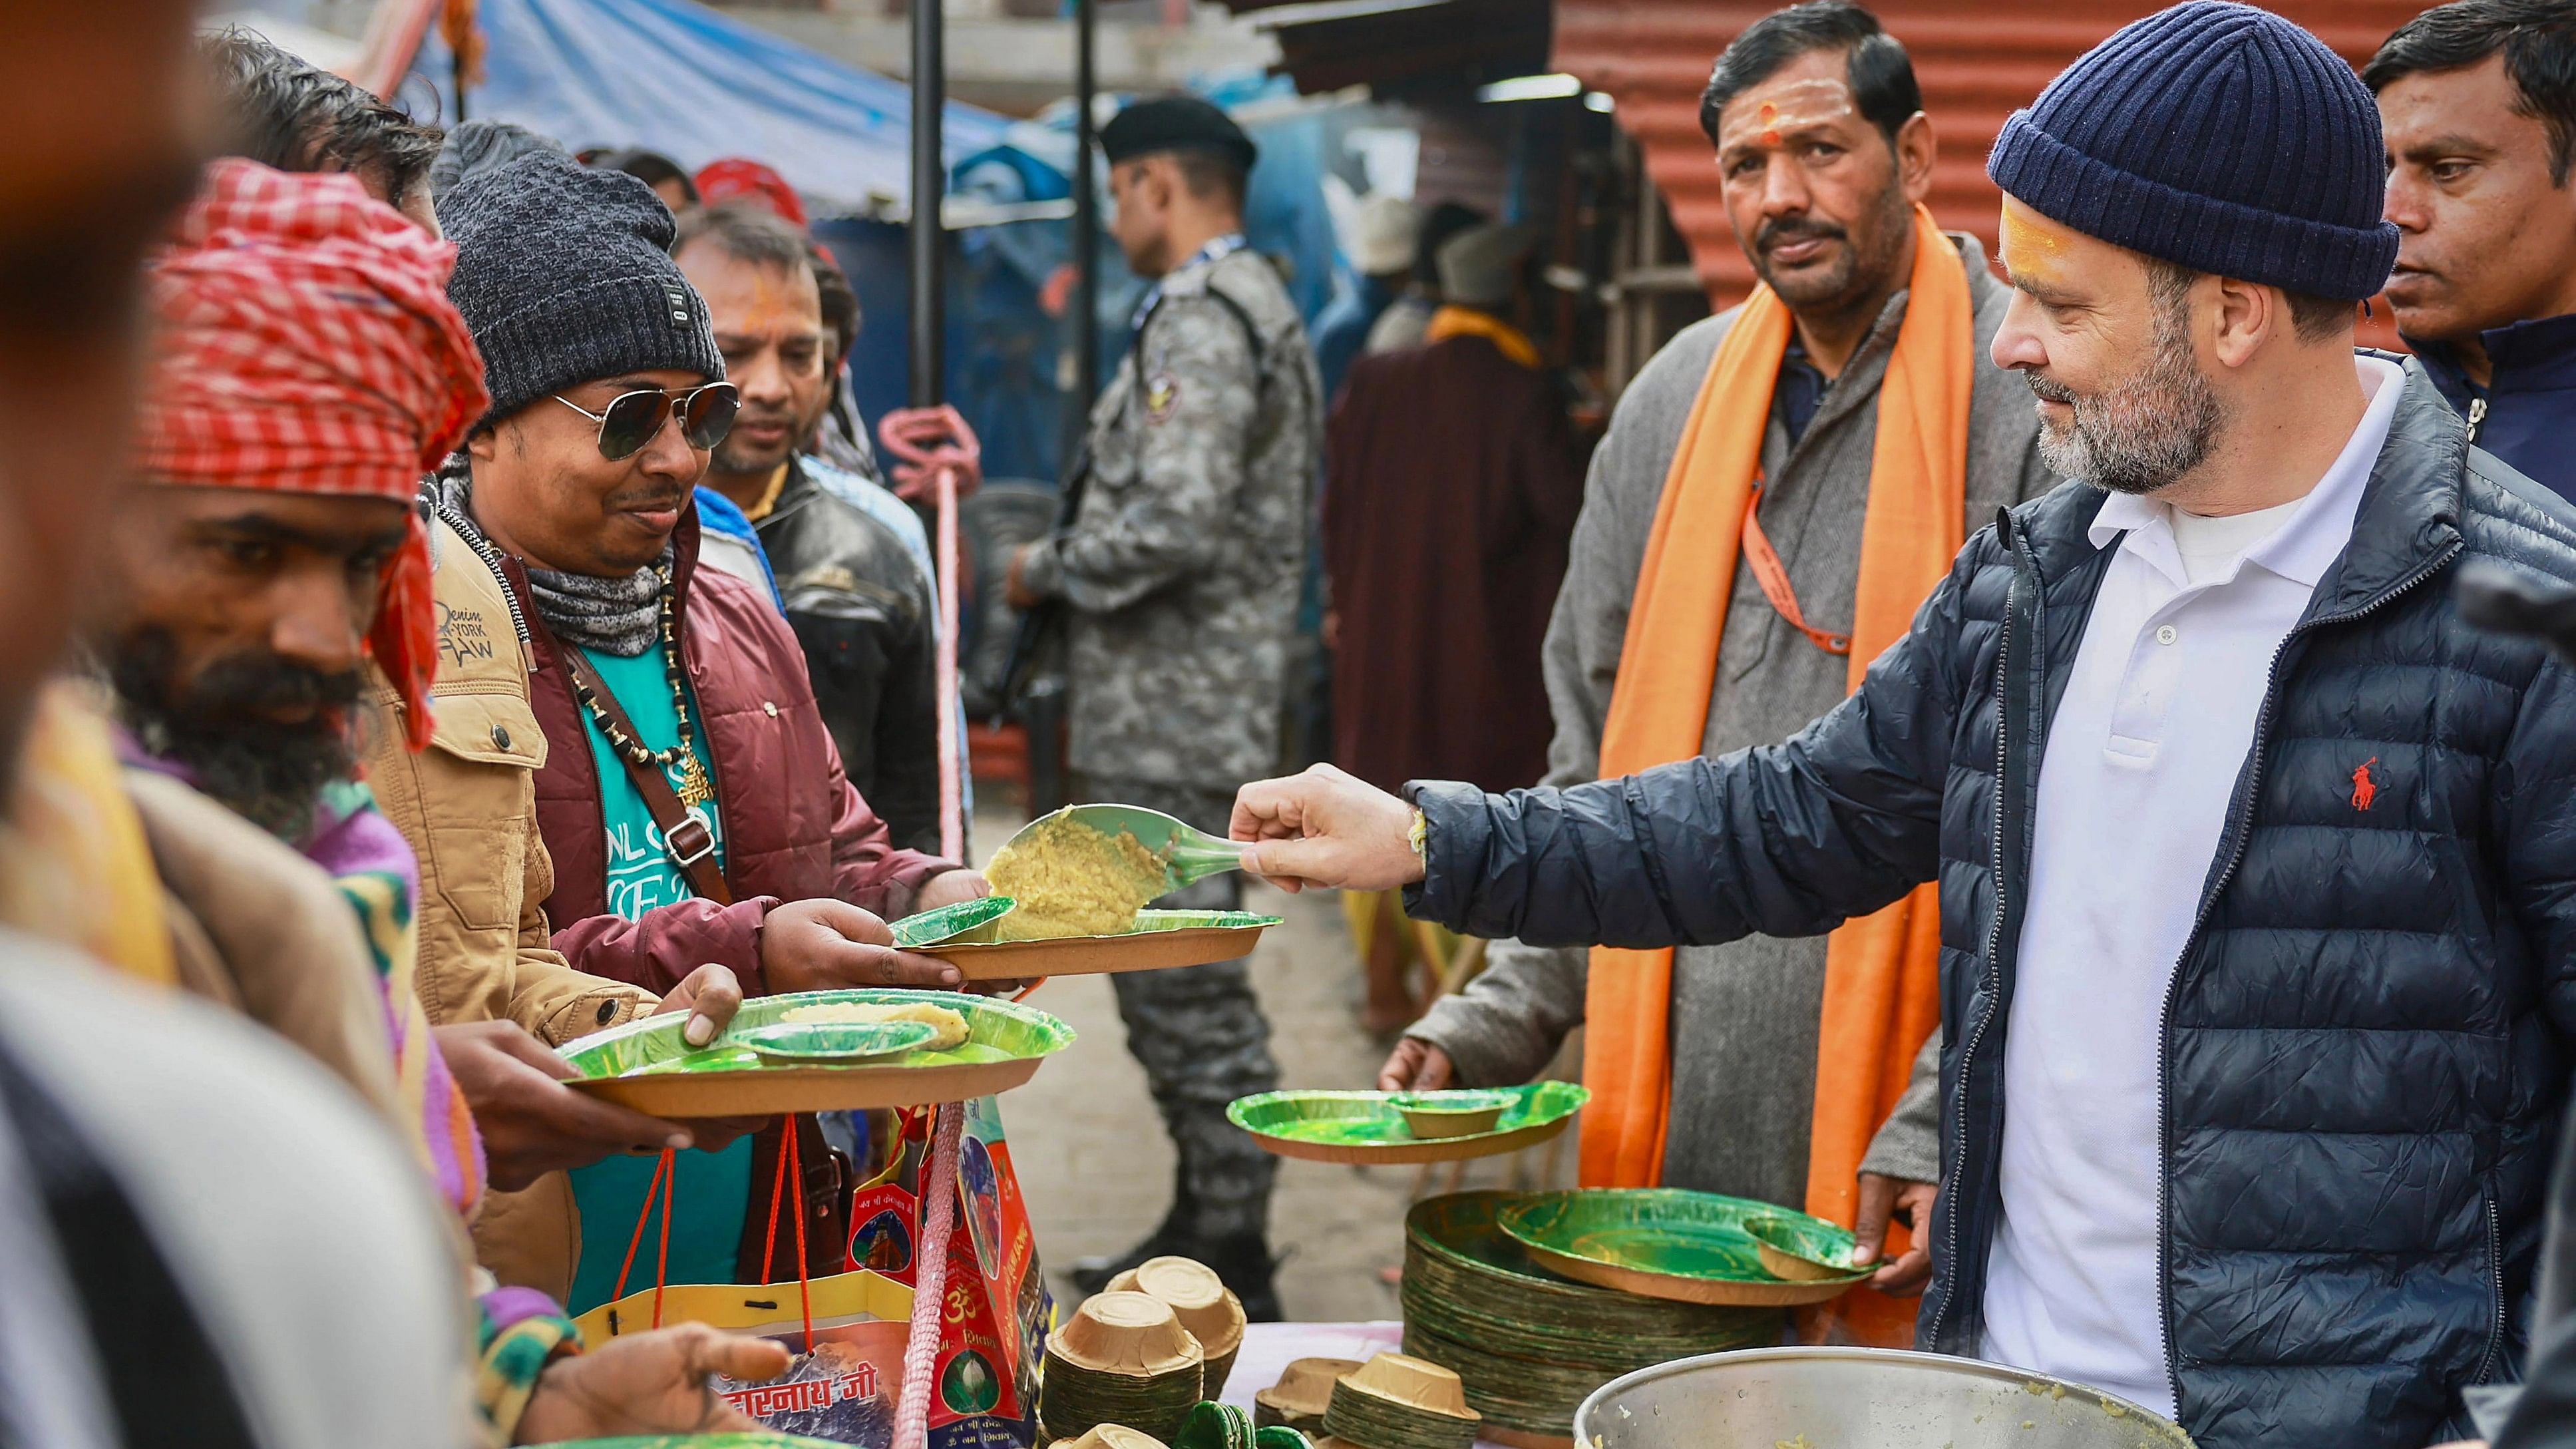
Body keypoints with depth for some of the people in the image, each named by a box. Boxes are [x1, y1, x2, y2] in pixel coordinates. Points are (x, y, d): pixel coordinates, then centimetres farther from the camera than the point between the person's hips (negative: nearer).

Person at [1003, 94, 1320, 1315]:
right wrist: (1070, 569, 18)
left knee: (1185, 988, -6)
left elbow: (1174, 521, -25)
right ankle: (1203, 1227, 25)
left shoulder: (1201, 318, -15)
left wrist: (1046, 570, -10)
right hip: (1190, 710, 11)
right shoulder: (1255, 305, 19)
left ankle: (1233, 1260, 1)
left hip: (1171, 721, -11)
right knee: (1174, 981, 17)